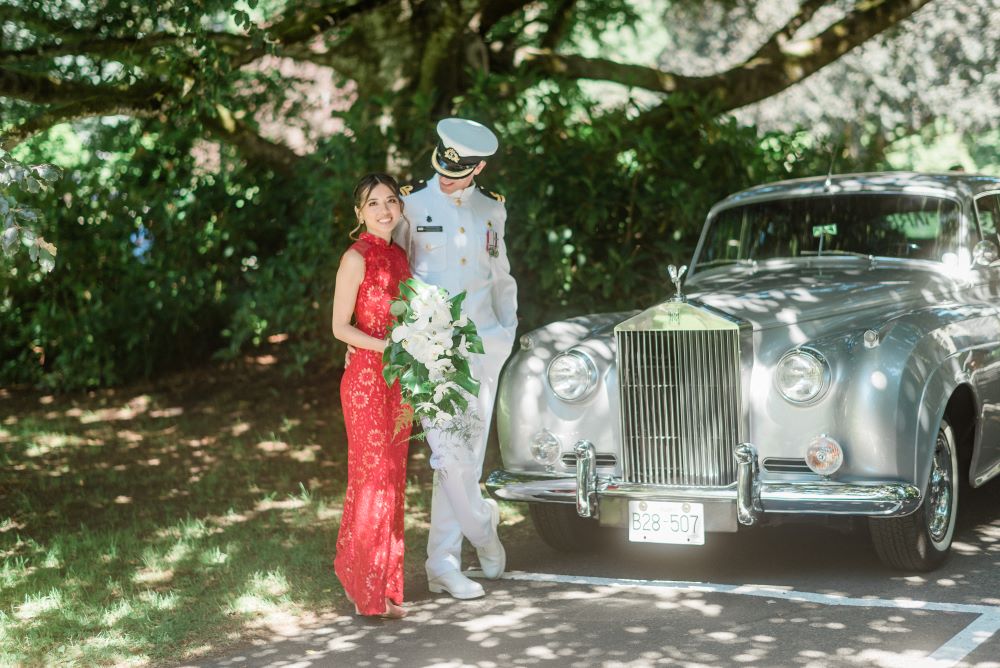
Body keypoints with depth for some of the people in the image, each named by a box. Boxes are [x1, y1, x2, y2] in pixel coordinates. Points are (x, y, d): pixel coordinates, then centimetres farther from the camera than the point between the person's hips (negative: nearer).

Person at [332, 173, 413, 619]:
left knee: (393, 479, 10)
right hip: (366, 379, -7)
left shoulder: (398, 256, 13)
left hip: (398, 380, 7)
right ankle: (370, 593, 4)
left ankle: (384, 581, 20)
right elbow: (341, 327, -12)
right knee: (373, 478, -4)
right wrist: (386, 347, -22)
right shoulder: (357, 258, -9)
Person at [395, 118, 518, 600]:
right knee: (450, 454, -13)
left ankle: (443, 564, 11)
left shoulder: (491, 210, 11)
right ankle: (482, 527, 13)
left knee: (469, 455, 3)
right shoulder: (412, 205, 0)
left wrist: (508, 330, 14)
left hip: (483, 344, 4)